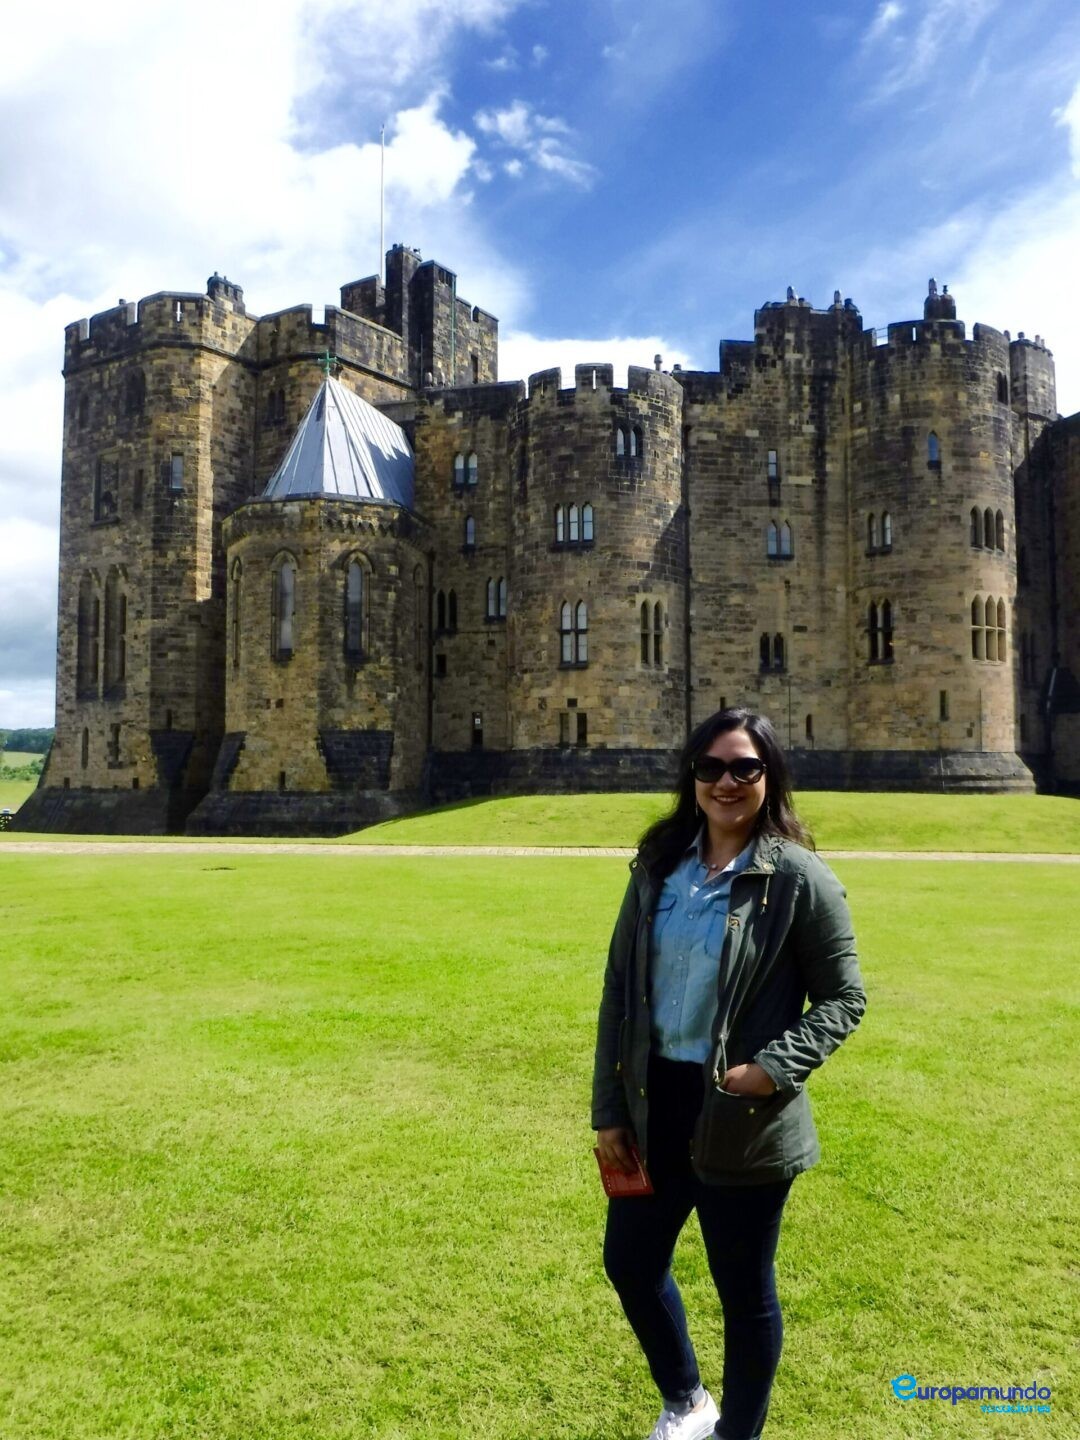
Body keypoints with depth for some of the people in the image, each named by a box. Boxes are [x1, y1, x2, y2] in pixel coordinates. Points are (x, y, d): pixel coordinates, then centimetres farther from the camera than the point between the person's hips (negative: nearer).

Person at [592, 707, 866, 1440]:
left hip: (743, 1120, -5)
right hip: (654, 1103, 5)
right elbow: (619, 989, 4)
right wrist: (609, 1108, 2)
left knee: (745, 1290, 13)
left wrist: (775, 1069, -21)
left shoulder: (799, 878, -11)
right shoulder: (658, 867, 2)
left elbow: (844, 998, -7)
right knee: (629, 1261, 20)